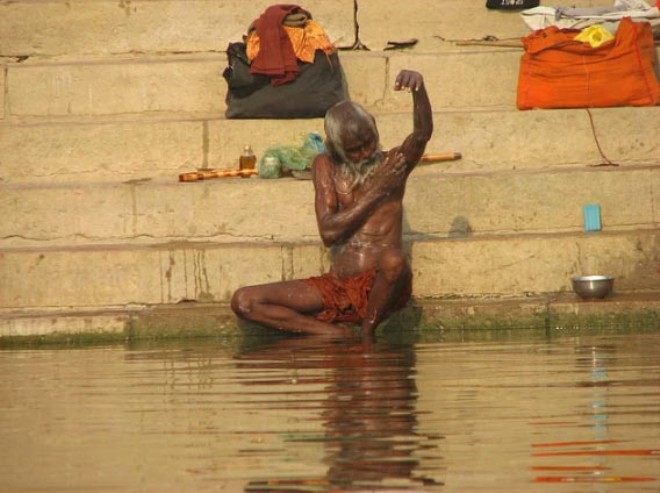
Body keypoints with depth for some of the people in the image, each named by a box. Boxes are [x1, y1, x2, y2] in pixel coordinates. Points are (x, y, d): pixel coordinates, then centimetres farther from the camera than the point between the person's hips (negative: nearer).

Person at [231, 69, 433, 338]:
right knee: (243, 301, -10)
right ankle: (334, 333, -15)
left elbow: (423, 133, -19)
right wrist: (376, 192, -10)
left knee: (394, 260, -40)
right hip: (337, 286, 3)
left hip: (379, 287, -3)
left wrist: (419, 88, -37)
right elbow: (328, 232, -4)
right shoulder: (326, 166, 8)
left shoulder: (392, 164, 3)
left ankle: (367, 333, -15)